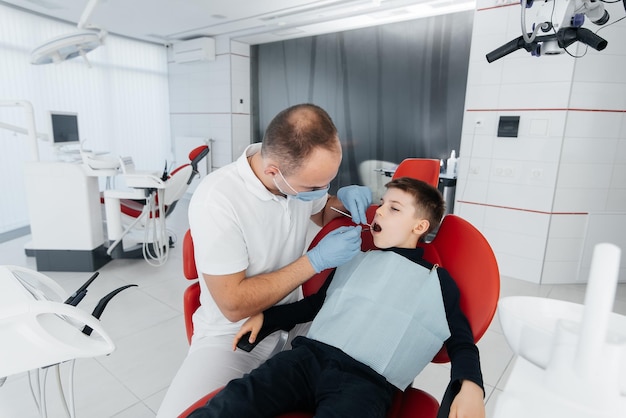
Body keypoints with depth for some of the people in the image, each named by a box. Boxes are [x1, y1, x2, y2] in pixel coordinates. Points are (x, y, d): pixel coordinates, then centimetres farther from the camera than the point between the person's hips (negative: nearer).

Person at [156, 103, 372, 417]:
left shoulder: (302, 175, -10)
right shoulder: (217, 199, -27)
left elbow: (321, 214, 12)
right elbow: (234, 305, -22)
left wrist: (343, 199, -11)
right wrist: (316, 260, -25)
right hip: (233, 334, -4)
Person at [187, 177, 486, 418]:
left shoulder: (438, 282, 12)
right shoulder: (354, 259, 22)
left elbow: (462, 343, 14)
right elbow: (315, 303, 28)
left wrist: (470, 386, -8)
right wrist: (265, 316, 19)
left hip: (368, 380, -3)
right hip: (311, 354, 3)